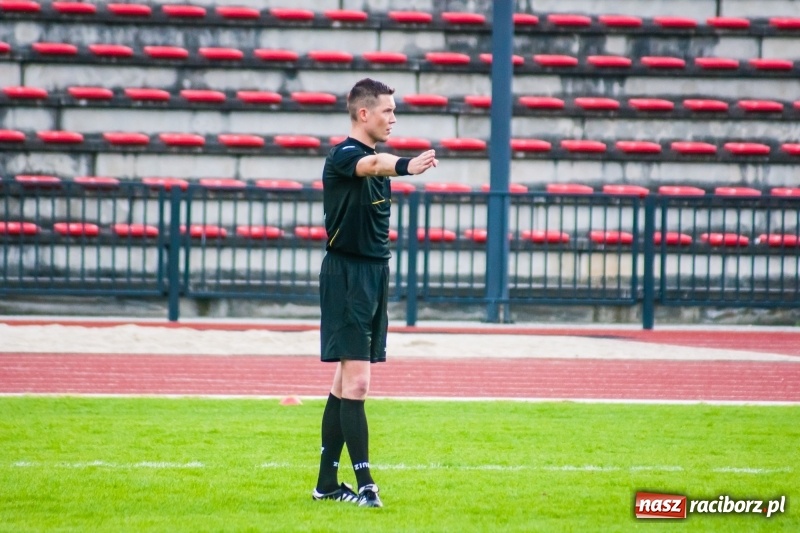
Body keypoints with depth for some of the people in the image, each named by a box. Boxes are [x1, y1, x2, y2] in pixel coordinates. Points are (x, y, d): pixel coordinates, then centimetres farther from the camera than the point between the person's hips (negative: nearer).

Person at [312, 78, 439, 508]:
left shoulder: (376, 160, 14)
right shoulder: (344, 156, -14)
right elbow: (371, 164, -38)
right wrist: (406, 166, -59)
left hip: (374, 274, 9)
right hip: (346, 274, -9)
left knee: (346, 382, 11)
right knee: (356, 382, -12)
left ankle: (327, 481, 16)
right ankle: (364, 484, -13)